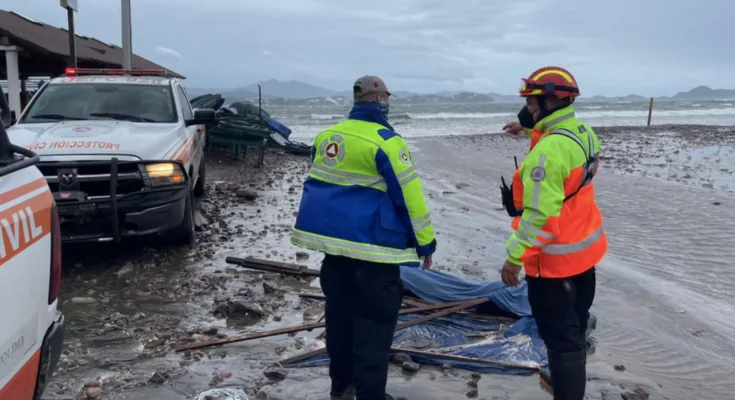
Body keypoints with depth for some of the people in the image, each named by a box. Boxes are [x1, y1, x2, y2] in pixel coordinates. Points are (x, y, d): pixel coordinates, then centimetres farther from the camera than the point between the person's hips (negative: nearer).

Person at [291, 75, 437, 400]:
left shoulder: (325, 136, 9)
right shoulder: (385, 141, -14)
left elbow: (315, 187, 18)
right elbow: (409, 195, -13)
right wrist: (425, 242, -5)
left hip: (332, 237, 8)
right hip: (372, 244, -7)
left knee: (340, 312, 18)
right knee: (374, 321, 1)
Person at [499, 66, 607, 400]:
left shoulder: (548, 151, -27)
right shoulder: (585, 134, 2)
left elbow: (539, 215, -28)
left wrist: (514, 257, -21)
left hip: (554, 257, -10)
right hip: (585, 247, 10)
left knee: (559, 333, 1)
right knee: (574, 323, 25)